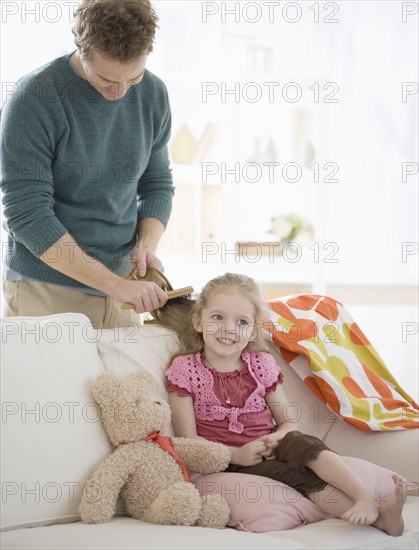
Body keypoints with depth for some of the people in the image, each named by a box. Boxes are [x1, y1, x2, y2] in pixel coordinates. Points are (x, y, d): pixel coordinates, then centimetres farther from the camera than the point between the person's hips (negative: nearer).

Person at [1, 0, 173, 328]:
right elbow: (27, 215, -19)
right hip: (43, 293, -4)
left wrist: (147, 245, -9)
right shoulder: (34, 99, -16)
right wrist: (113, 284, -22)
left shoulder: (153, 94, 1)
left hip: (121, 286, 4)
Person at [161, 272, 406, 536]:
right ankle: (377, 517, -39)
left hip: (269, 450, 4)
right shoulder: (185, 368, -2)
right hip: (229, 462, -4)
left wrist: (276, 438, -15)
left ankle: (367, 501, -43)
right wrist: (236, 455, -20)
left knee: (303, 443, -30)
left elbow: (289, 422, 10)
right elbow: (188, 440, -6)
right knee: (301, 478, -28)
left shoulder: (261, 364, 8)